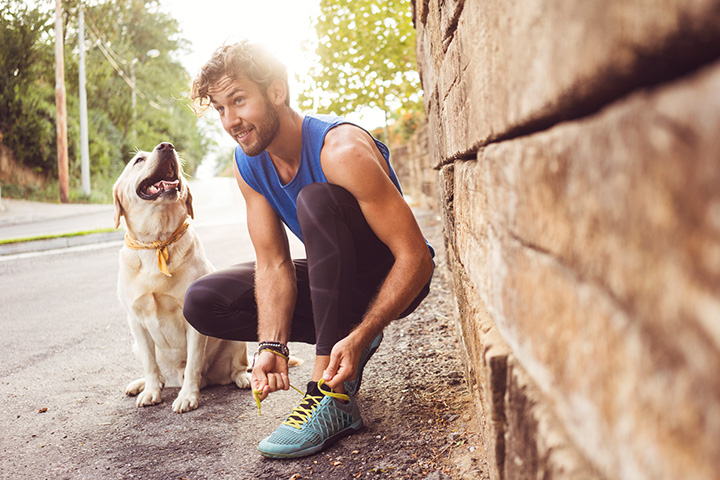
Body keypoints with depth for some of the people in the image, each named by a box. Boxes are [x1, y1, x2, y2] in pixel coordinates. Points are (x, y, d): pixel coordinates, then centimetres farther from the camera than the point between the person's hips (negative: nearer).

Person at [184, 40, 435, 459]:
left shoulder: (340, 151, -28)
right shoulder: (249, 165, -8)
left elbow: (416, 258, -29)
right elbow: (273, 264, -10)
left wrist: (358, 337, -39)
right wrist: (272, 346, -26)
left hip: (392, 280, -6)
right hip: (333, 281, 6)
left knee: (315, 199, -35)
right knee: (202, 303, -7)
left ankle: (334, 397, -33)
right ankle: (338, 337, 1)